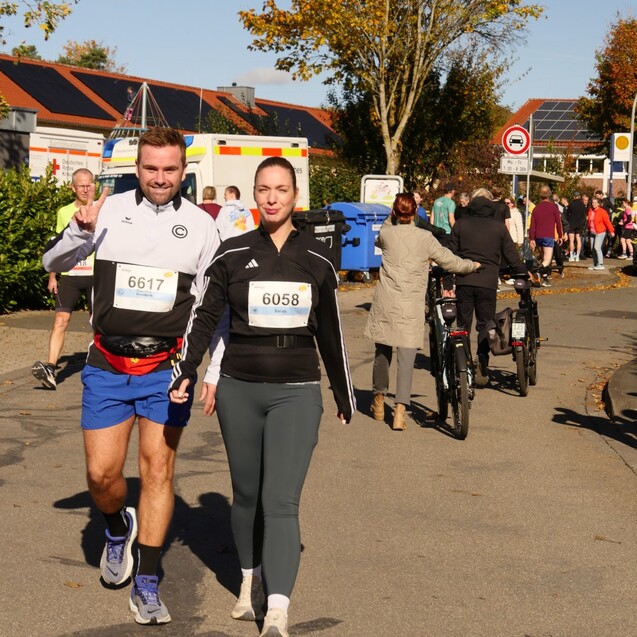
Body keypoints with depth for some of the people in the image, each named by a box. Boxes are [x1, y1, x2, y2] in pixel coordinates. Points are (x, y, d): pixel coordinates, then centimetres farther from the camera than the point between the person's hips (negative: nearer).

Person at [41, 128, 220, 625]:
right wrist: (81, 231, -16)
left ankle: (146, 585, 11)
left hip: (166, 367, 0)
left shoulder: (201, 225, 1)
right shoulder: (110, 210, 0)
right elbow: (53, 263, 4)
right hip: (108, 365, 1)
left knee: (158, 468, 0)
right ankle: (118, 529, 35)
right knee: (101, 474, 1)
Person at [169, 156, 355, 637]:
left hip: (297, 393, -1)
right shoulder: (233, 253, 1)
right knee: (247, 495, 13)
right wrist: (186, 372, -13)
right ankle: (251, 580, 33)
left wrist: (345, 397, 15)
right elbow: (205, 316, 1)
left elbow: (330, 331, 10)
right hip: (239, 390, 1)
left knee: (281, 502, -10)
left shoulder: (317, 258, 3)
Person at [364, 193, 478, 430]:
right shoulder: (425, 238, -2)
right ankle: (400, 410, -13)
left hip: (385, 302, 2)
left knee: (382, 352, 18)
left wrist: (392, 216, 24)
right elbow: (449, 261, 5)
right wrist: (472, 265, 23)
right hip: (411, 306, -2)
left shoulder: (386, 234, 2)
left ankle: (378, 401, 33)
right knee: (407, 358, -3)